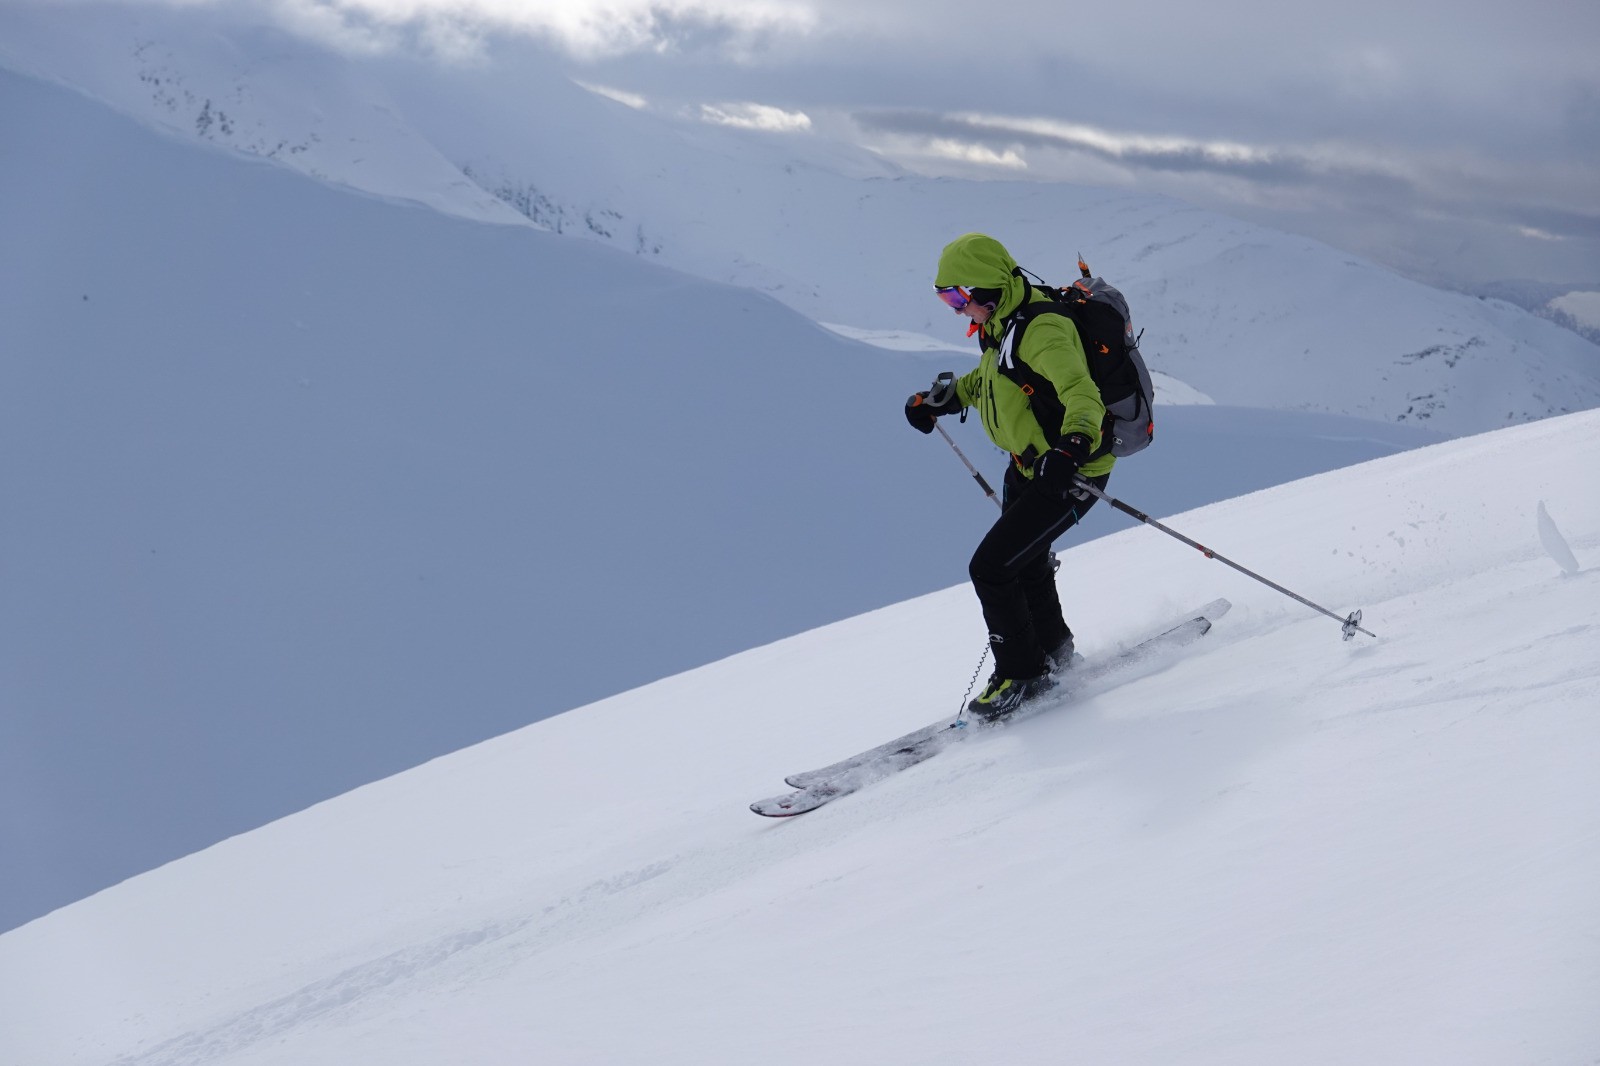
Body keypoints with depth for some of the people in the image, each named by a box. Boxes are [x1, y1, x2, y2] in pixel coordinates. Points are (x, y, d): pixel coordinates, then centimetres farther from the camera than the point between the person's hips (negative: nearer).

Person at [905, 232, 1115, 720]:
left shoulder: (1043, 331, -28)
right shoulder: (1005, 324, 3)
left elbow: (1083, 396, -39)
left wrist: (1074, 445, -56)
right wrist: (943, 400, 19)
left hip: (1070, 474, -10)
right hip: (1028, 466, 10)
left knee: (990, 567, -11)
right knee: (1024, 563, 26)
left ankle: (1021, 674, 7)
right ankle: (1052, 653, 50)